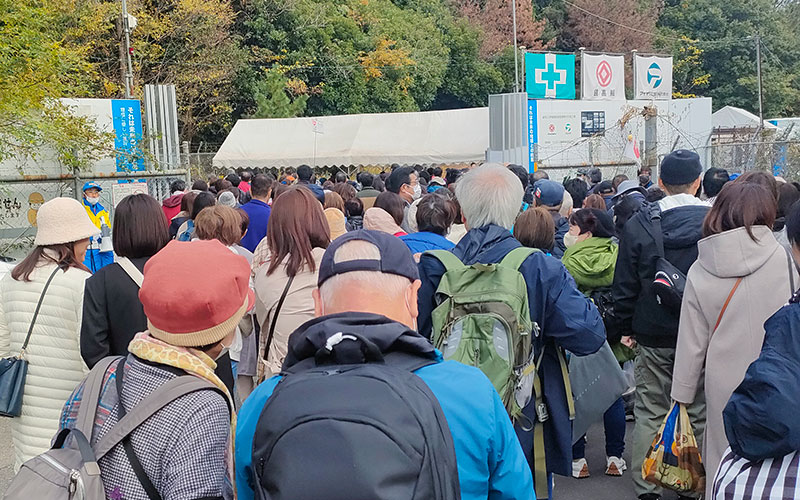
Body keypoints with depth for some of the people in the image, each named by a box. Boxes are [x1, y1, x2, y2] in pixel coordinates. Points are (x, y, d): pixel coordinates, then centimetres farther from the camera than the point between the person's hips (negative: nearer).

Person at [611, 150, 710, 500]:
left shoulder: (638, 225, -6)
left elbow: (624, 286, -2)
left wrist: (626, 327, 9)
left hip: (653, 337, 0)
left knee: (650, 414, 9)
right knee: (699, 414, 11)